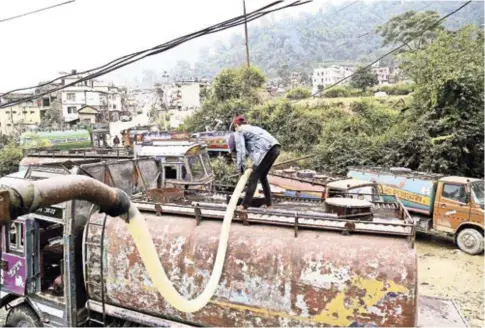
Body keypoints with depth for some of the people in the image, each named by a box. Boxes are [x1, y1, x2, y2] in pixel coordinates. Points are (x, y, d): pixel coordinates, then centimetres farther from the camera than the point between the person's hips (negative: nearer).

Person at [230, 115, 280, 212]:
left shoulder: (239, 132, 8)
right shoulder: (251, 128, 34)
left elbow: (241, 151, -1)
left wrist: (240, 169, 5)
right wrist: (253, 161, 30)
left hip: (268, 150, -8)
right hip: (275, 148, 8)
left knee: (253, 177, -4)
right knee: (262, 176, 20)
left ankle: (244, 206, -4)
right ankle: (268, 204, 25)